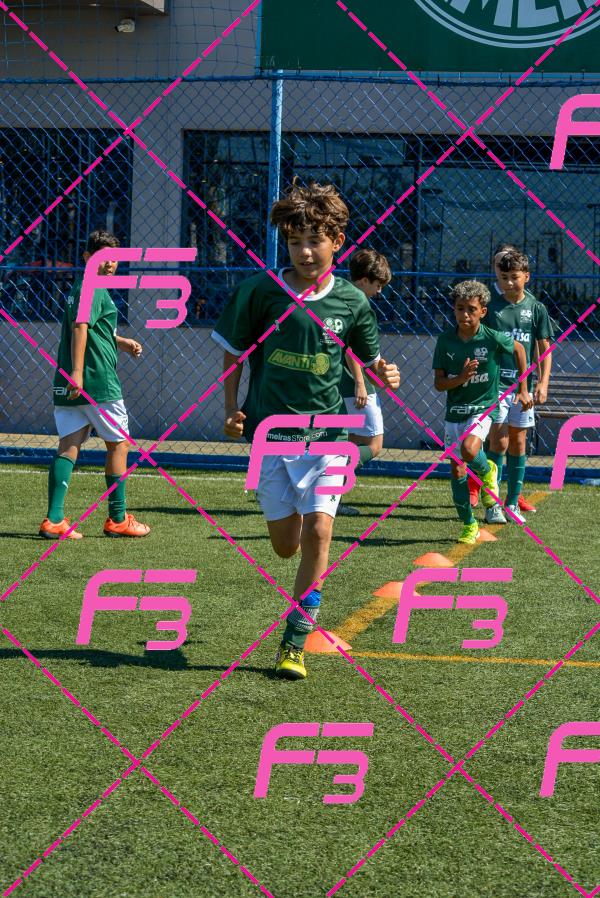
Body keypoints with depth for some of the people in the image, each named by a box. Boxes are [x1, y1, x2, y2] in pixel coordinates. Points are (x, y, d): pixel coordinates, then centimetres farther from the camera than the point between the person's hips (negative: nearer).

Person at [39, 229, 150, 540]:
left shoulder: (79, 288, 21)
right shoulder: (94, 289, -10)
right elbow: (80, 326, -24)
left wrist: (121, 342, 28)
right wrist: (77, 371, -32)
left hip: (67, 385, 8)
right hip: (98, 381, -8)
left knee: (69, 445, 3)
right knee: (118, 443, 6)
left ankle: (54, 520, -7)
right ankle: (117, 519, 13)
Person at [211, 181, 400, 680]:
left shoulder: (351, 301, -1)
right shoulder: (261, 291, -4)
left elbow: (370, 358, 13)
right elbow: (234, 352, 8)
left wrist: (384, 376, -10)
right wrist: (232, 410, -2)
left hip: (326, 433, 0)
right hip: (269, 433, 0)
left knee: (318, 533, -13)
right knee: (286, 546, 3)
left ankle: (295, 645, -3)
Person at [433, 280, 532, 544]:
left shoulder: (493, 338, -11)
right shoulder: (445, 340, -5)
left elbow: (518, 349, 10)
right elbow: (439, 383, -3)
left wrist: (523, 389, 13)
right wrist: (461, 378, -23)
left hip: (483, 407, -3)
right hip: (454, 411, 3)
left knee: (469, 450, -31)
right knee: (457, 471, 4)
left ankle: (487, 472, 5)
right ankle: (469, 526, 20)